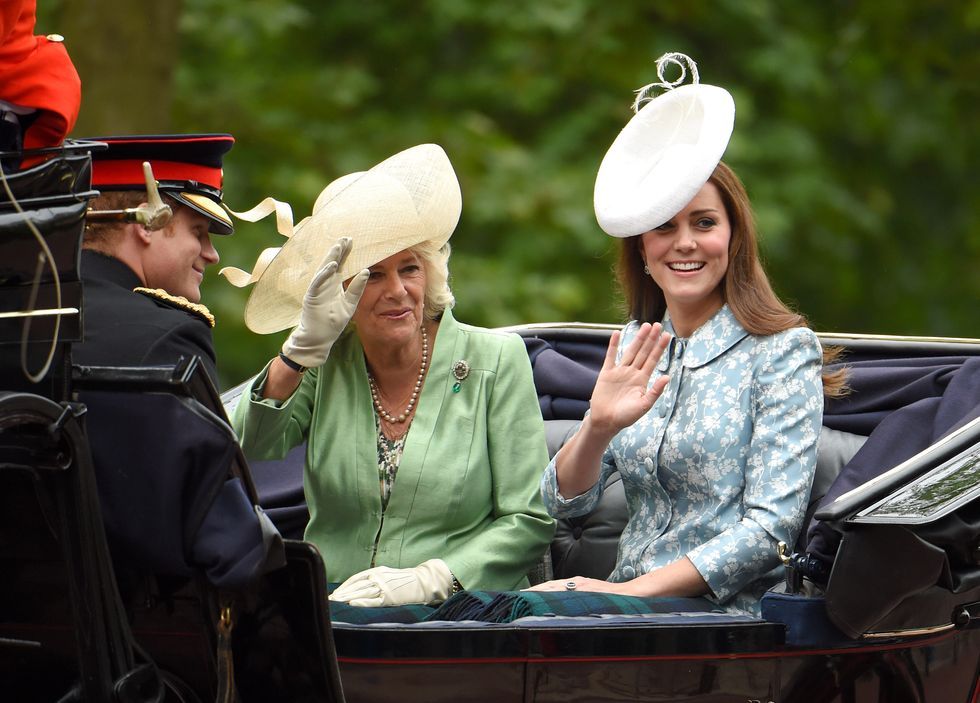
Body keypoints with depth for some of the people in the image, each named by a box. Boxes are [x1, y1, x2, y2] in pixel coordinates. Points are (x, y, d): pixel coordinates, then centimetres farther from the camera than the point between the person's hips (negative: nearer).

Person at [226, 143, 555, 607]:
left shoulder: (496, 362, 3)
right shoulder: (323, 365, 9)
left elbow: (530, 520, 0)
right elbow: (250, 450, -8)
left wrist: (427, 580, -12)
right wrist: (304, 347, -18)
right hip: (335, 621, 2)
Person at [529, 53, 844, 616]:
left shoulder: (783, 351, -3)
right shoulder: (633, 348, 14)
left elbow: (772, 528, -10)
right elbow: (564, 503, 8)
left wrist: (633, 591, -16)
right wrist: (599, 426, -12)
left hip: (730, 612, -5)